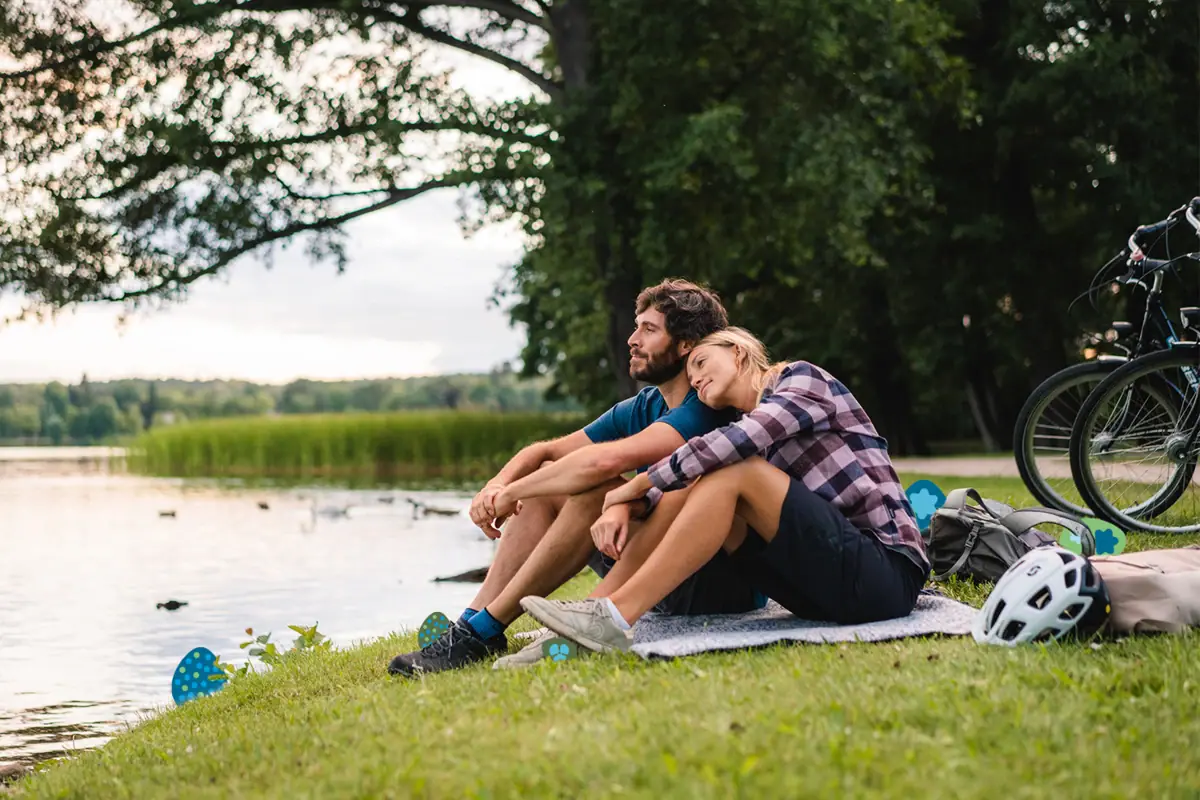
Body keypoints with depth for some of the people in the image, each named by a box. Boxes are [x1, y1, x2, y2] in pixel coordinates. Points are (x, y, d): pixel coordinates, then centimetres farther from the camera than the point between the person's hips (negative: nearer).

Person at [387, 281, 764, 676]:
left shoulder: (706, 408, -17)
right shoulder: (640, 408, 11)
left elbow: (605, 460, -30)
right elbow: (546, 452, 13)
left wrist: (512, 492, -19)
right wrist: (497, 484, -9)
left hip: (726, 581, -9)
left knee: (596, 490, -27)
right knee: (542, 495, 2)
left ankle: (483, 630, -20)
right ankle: (471, 625, -9)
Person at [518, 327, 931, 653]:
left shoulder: (802, 377, 0)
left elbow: (739, 441, -17)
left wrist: (638, 484, -10)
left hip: (888, 573, -7)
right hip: (830, 585, 7)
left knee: (733, 473, -20)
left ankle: (616, 617, -26)